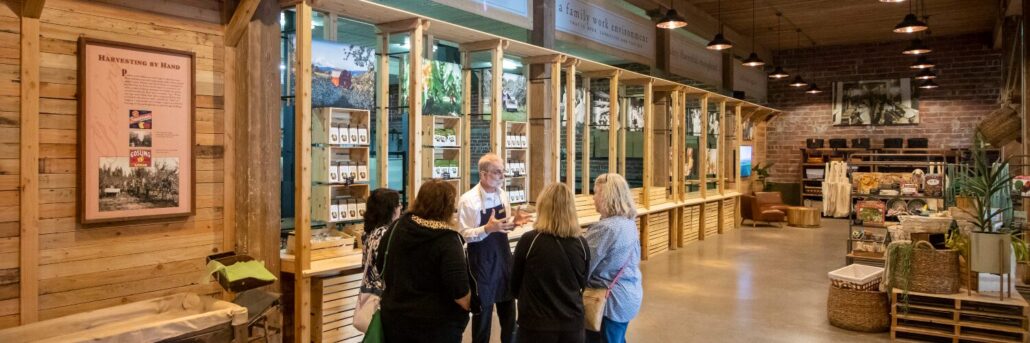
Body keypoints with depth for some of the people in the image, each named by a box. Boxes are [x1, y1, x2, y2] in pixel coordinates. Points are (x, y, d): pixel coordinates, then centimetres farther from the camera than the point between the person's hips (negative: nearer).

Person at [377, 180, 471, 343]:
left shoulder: (397, 227, -2)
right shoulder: (448, 239, -20)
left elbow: (380, 266, 10)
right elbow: (459, 289, -23)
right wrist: (469, 309, -4)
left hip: (395, 316, 5)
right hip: (437, 324, -5)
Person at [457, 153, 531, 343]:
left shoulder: (503, 195, 2)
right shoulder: (468, 200, -17)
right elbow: (465, 235, -18)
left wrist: (514, 222, -8)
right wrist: (487, 228, -32)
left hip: (504, 255, 6)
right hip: (481, 260, -6)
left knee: (508, 305, 18)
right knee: (483, 308, 9)